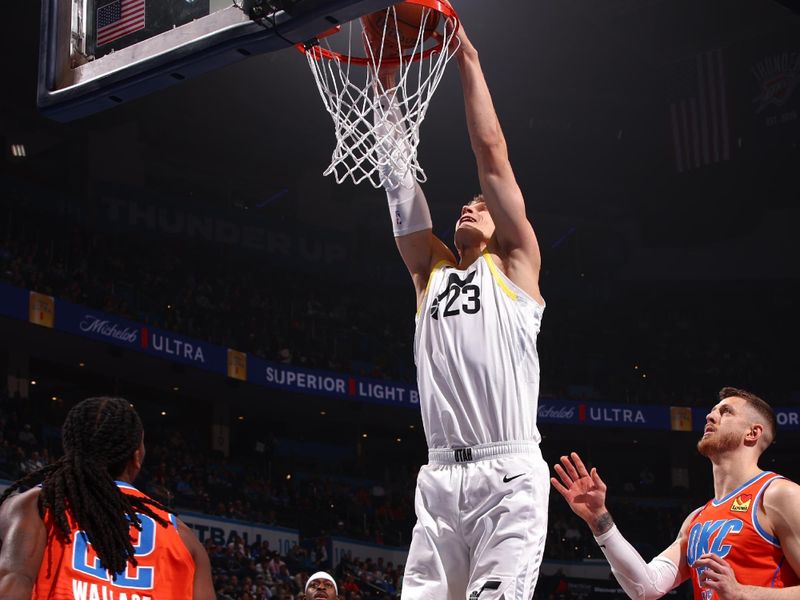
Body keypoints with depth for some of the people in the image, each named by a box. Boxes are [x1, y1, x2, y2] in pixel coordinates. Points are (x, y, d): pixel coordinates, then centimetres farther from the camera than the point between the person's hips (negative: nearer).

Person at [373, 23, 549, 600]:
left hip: (509, 476, -4)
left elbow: (492, 153, 6)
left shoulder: (515, 265, 12)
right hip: (440, 478, 5)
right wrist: (385, 82, 13)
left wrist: (468, 59, 7)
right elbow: (398, 173, 17)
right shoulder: (431, 270, 22)